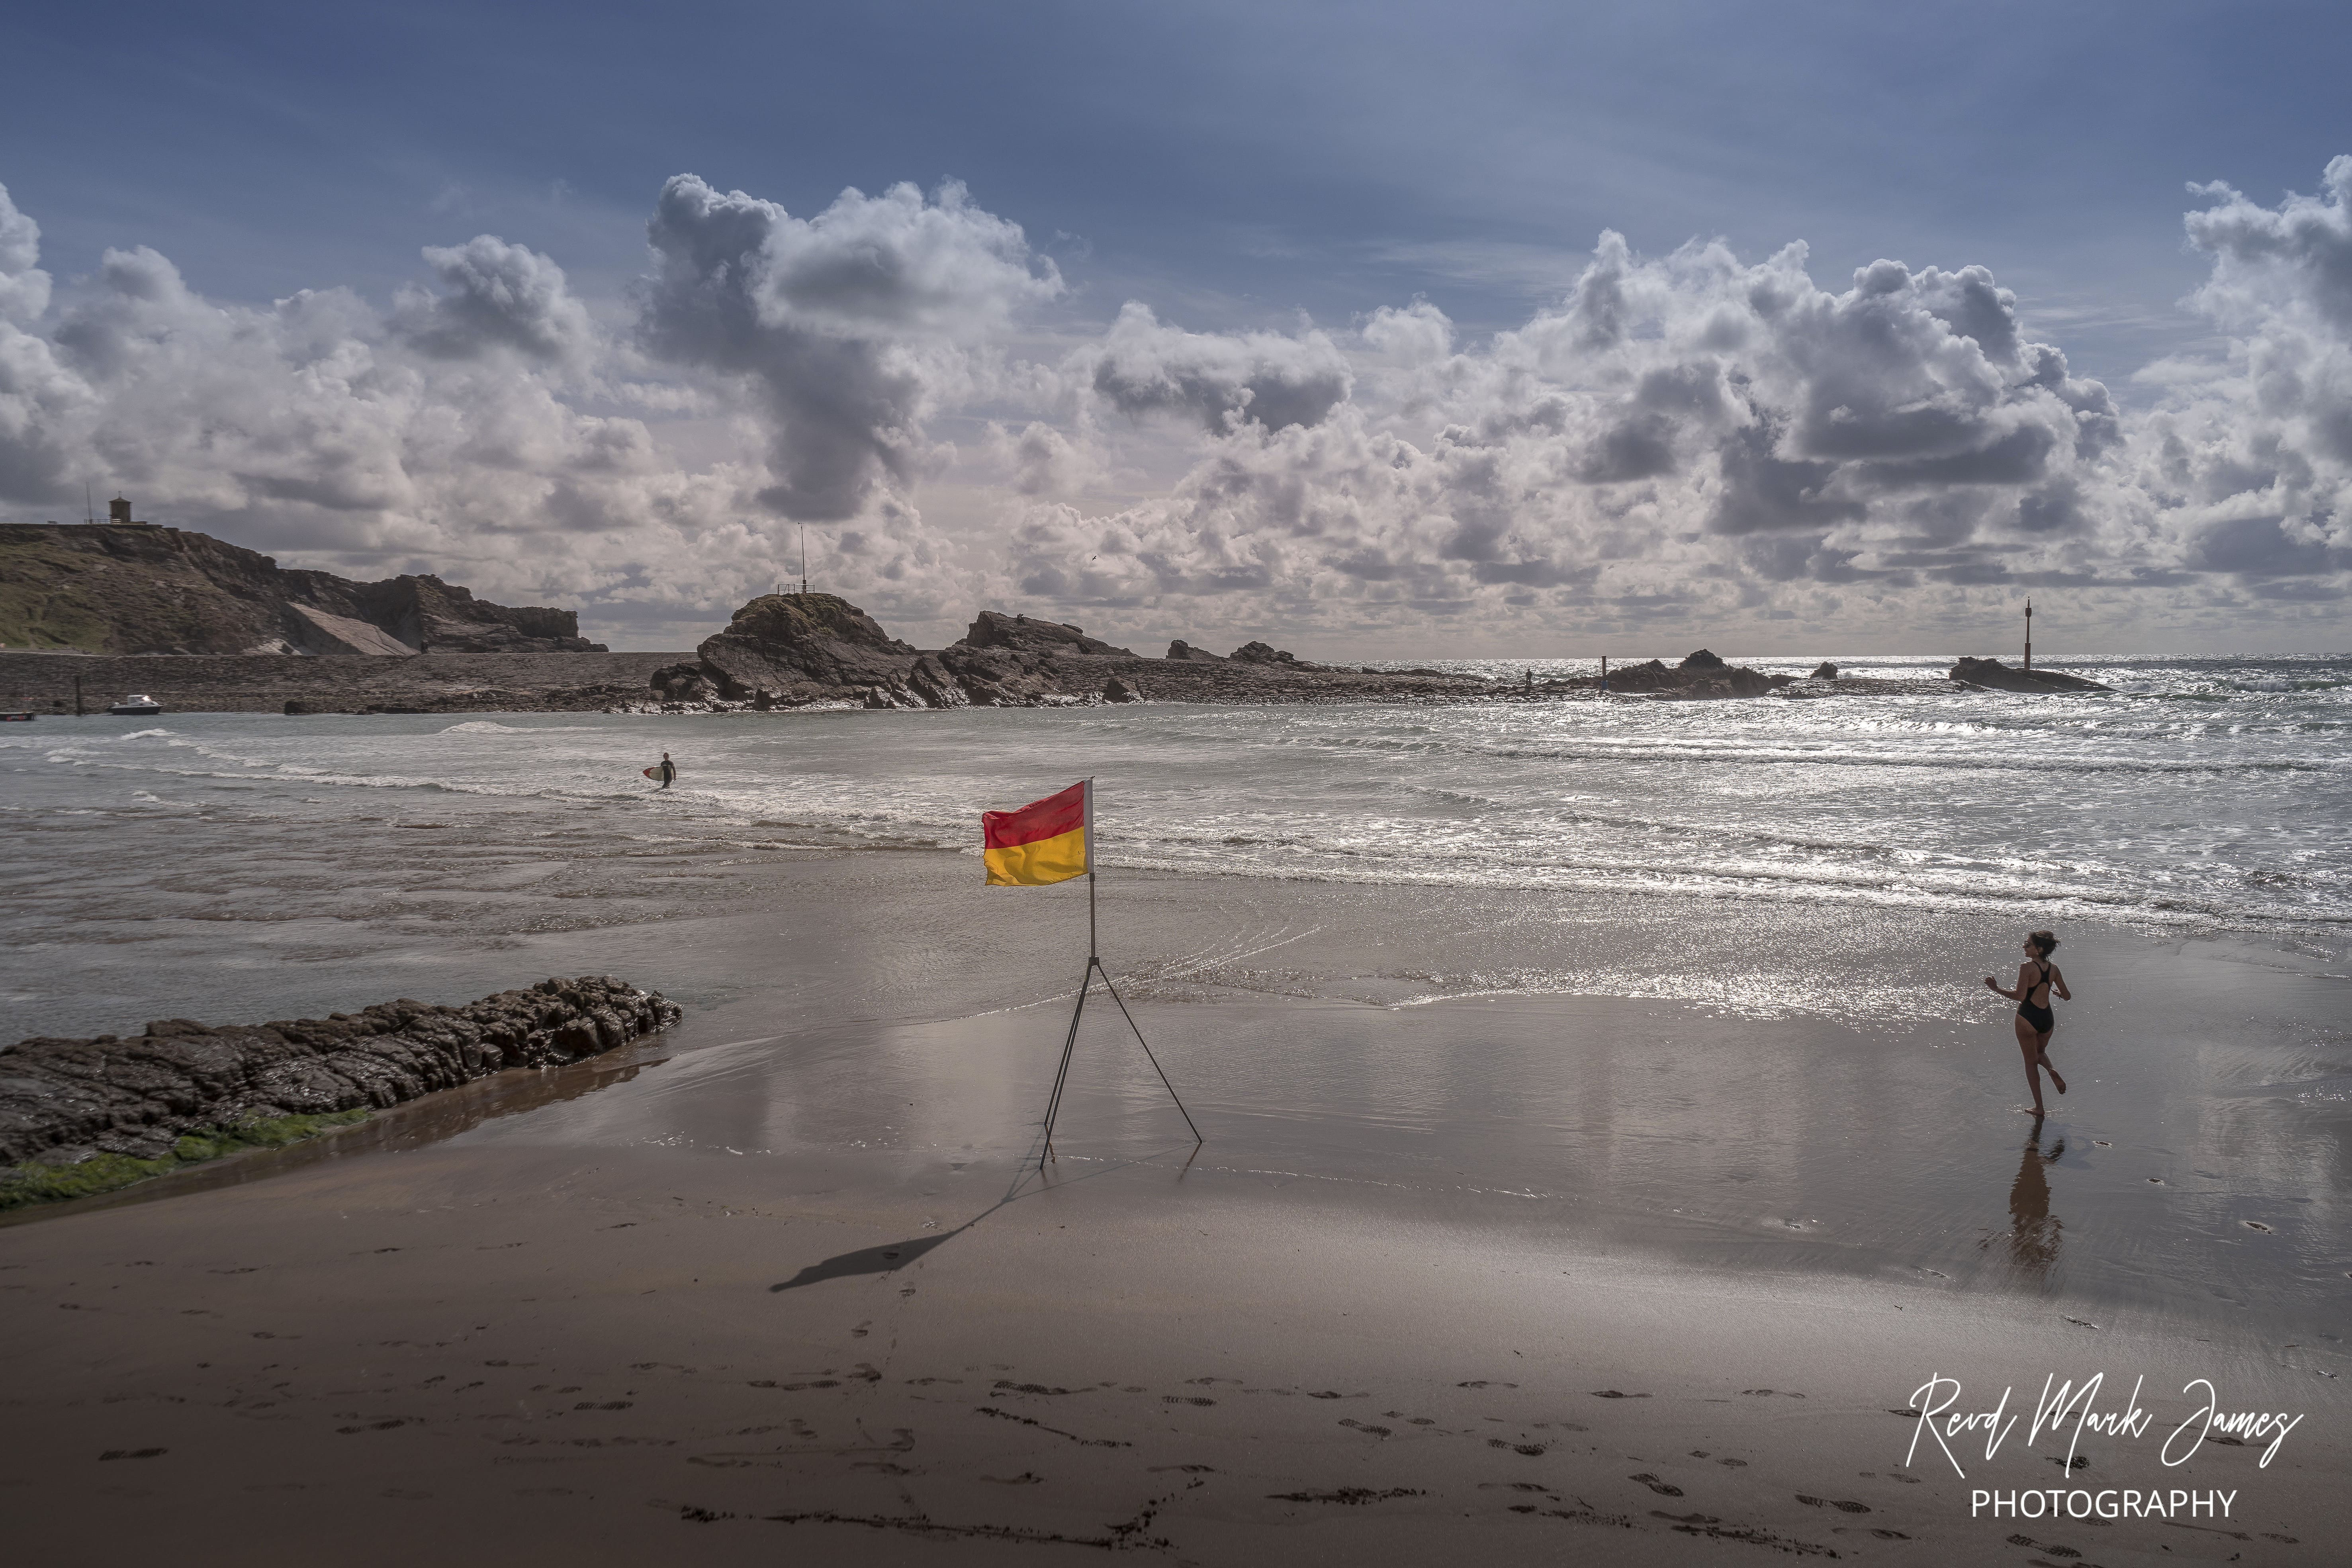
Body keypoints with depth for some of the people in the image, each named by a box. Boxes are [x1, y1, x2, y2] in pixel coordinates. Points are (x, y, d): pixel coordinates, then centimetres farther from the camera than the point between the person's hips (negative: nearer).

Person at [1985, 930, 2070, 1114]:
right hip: (2047, 1018, 5)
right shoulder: (2054, 969, 1)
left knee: (2031, 1062, 9)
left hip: (2027, 1018, -5)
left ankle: (2039, 1107, 11)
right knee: (2040, 1052, 30)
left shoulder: (2027, 968, -17)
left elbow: (2020, 996, -24)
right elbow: (2067, 996, 7)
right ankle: (2051, 1070, -4)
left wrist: (1996, 988, -16)